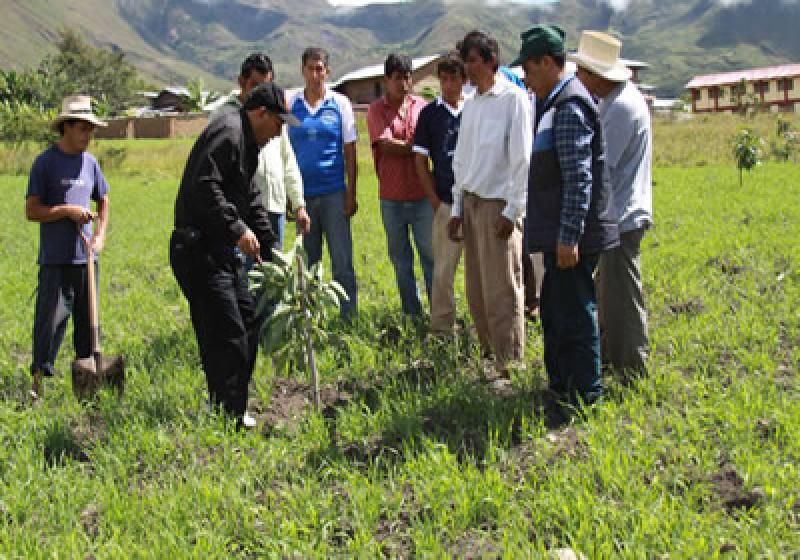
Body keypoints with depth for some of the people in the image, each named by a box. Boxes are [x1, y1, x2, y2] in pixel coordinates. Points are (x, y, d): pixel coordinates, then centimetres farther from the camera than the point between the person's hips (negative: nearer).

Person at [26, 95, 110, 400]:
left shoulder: (90, 162, 10)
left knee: (87, 318, 12)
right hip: (55, 259, -5)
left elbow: (103, 201, 24)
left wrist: (100, 236, 11)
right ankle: (40, 379, 3)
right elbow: (32, 211, -7)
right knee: (52, 317, -7)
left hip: (86, 257, 6)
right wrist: (68, 210, -16)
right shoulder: (45, 162, -6)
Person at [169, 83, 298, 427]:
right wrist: (237, 229, -24)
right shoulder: (228, 133, -14)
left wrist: (271, 251, 23)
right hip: (199, 250, -11)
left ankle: (236, 412, 25)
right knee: (227, 336, -11)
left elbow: (252, 202, 26)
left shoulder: (248, 143, 20)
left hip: (225, 250, 11)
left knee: (247, 326, 15)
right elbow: (204, 186, -26)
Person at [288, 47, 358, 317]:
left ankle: (350, 317, 6)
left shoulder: (340, 103, 3)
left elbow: (350, 152, 3)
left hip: (334, 192, -1)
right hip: (303, 194, 1)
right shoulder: (291, 105, 5)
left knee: (342, 261, -1)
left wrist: (351, 194, -2)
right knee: (308, 264, 9)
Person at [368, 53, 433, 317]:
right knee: (400, 260, 9)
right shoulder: (377, 109, 2)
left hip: (422, 195, 0)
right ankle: (412, 314, 18)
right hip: (391, 198, 0)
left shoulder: (422, 106, 7)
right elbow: (386, 145, -10)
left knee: (431, 255, -1)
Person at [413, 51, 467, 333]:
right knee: (443, 268, 2)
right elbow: (420, 161, 6)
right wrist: (435, 201, -1)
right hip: (446, 203, -1)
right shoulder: (430, 113, 5)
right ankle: (441, 324, 11)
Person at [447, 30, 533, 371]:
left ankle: (509, 364, 2)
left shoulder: (513, 98, -7)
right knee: (476, 290, 9)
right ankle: (488, 353, 18)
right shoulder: (470, 105, 14)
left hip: (499, 204, -7)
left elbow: (522, 158, -10)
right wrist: (457, 208, 13)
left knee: (501, 291, -5)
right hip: (471, 202, 7)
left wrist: (512, 211, -13)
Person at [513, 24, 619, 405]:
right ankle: (559, 384, 33)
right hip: (559, 234, 11)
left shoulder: (568, 108, -17)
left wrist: (568, 237, -24)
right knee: (554, 311, 20)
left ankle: (585, 397, 8)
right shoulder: (555, 105, 14)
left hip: (571, 237, -11)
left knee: (575, 316, -2)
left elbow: (579, 180, -23)